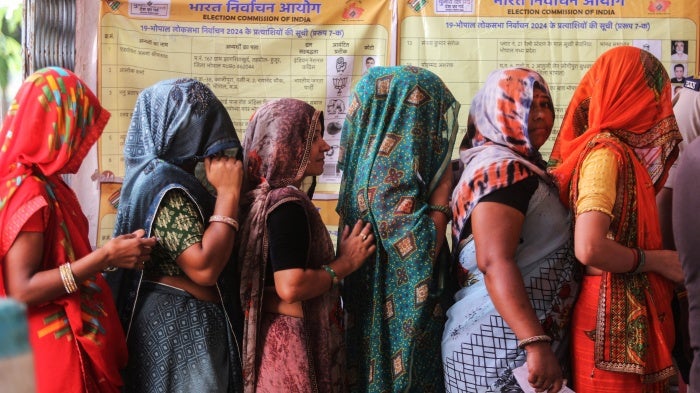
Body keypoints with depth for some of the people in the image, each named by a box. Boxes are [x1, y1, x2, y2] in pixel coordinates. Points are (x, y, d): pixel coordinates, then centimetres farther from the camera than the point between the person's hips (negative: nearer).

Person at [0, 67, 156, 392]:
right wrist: (105, 257, -25)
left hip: (72, 339, 9)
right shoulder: (28, 192, -20)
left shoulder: (46, 183, 8)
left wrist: (113, 252, 8)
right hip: (52, 348, -9)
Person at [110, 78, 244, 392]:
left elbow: (210, 245, 17)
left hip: (187, 320, 10)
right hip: (179, 326, -10)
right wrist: (228, 193, -22)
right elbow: (204, 267, -28)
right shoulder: (166, 187, -20)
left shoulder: (177, 176, 10)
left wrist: (226, 190, 4)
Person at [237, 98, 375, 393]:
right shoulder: (287, 204, -20)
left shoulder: (265, 197, 9)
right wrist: (345, 263, -14)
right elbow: (290, 286, -27)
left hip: (276, 332, 10)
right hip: (293, 339, -9)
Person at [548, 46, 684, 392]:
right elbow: (590, 249, -26)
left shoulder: (622, 151, 11)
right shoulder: (605, 153, -16)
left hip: (634, 311, 9)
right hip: (616, 314, -9)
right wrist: (655, 261, -13)